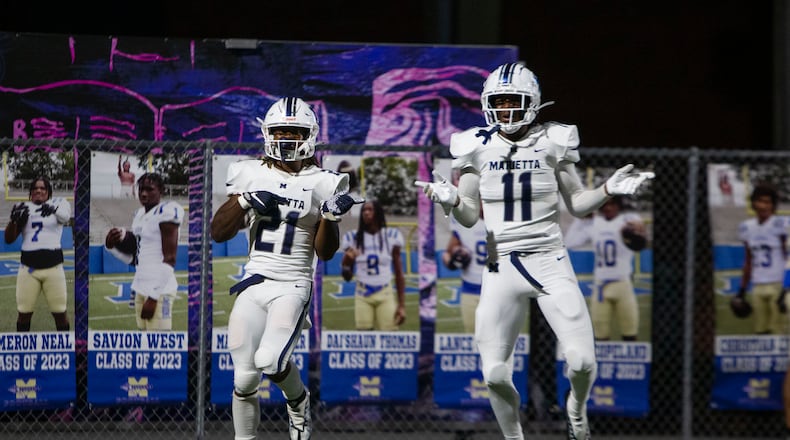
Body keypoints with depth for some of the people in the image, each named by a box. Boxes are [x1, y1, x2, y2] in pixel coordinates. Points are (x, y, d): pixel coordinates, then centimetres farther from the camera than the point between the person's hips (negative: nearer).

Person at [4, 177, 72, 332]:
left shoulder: (58, 204, 4)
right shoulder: (22, 208, 10)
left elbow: (65, 217, -19)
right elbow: (9, 239, 6)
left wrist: (54, 210, -39)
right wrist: (14, 220, -13)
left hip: (53, 266, -2)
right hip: (28, 266, 2)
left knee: (60, 313, 0)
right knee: (23, 312, 3)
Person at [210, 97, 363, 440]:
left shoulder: (320, 184, 0)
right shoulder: (251, 175, 7)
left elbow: (325, 253, 0)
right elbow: (218, 233, 6)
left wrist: (330, 216, -17)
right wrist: (245, 202, -9)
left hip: (293, 286, -3)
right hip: (254, 284, 3)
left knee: (270, 360, -24)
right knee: (245, 378, -1)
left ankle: (298, 401, 8)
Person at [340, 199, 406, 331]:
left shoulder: (391, 237, 1)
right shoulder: (353, 238, 2)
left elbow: (399, 275, 4)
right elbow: (347, 277, 4)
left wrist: (402, 305, -1)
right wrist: (347, 261, -18)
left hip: (385, 295, -1)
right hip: (363, 296, 1)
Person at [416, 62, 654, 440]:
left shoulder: (552, 143, 1)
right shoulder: (478, 147, 3)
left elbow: (577, 205, 9)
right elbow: (470, 217, 7)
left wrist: (608, 189, -9)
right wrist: (451, 200, -14)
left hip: (550, 263, -1)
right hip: (502, 265, 1)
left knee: (581, 361, -12)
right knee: (495, 375, -5)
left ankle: (576, 406, 23)